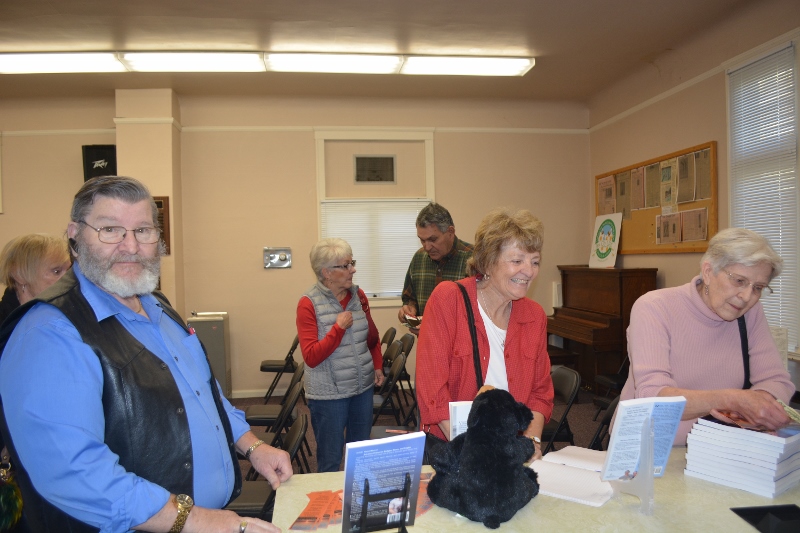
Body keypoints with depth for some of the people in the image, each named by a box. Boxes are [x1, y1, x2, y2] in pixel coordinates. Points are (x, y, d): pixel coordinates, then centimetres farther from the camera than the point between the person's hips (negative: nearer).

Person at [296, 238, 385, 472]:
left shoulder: (358, 295, 2)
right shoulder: (309, 303, -12)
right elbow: (311, 357, -16)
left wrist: (377, 366, 7)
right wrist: (339, 327, -21)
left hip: (363, 387, 5)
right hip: (329, 394, -5)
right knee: (330, 461, 8)